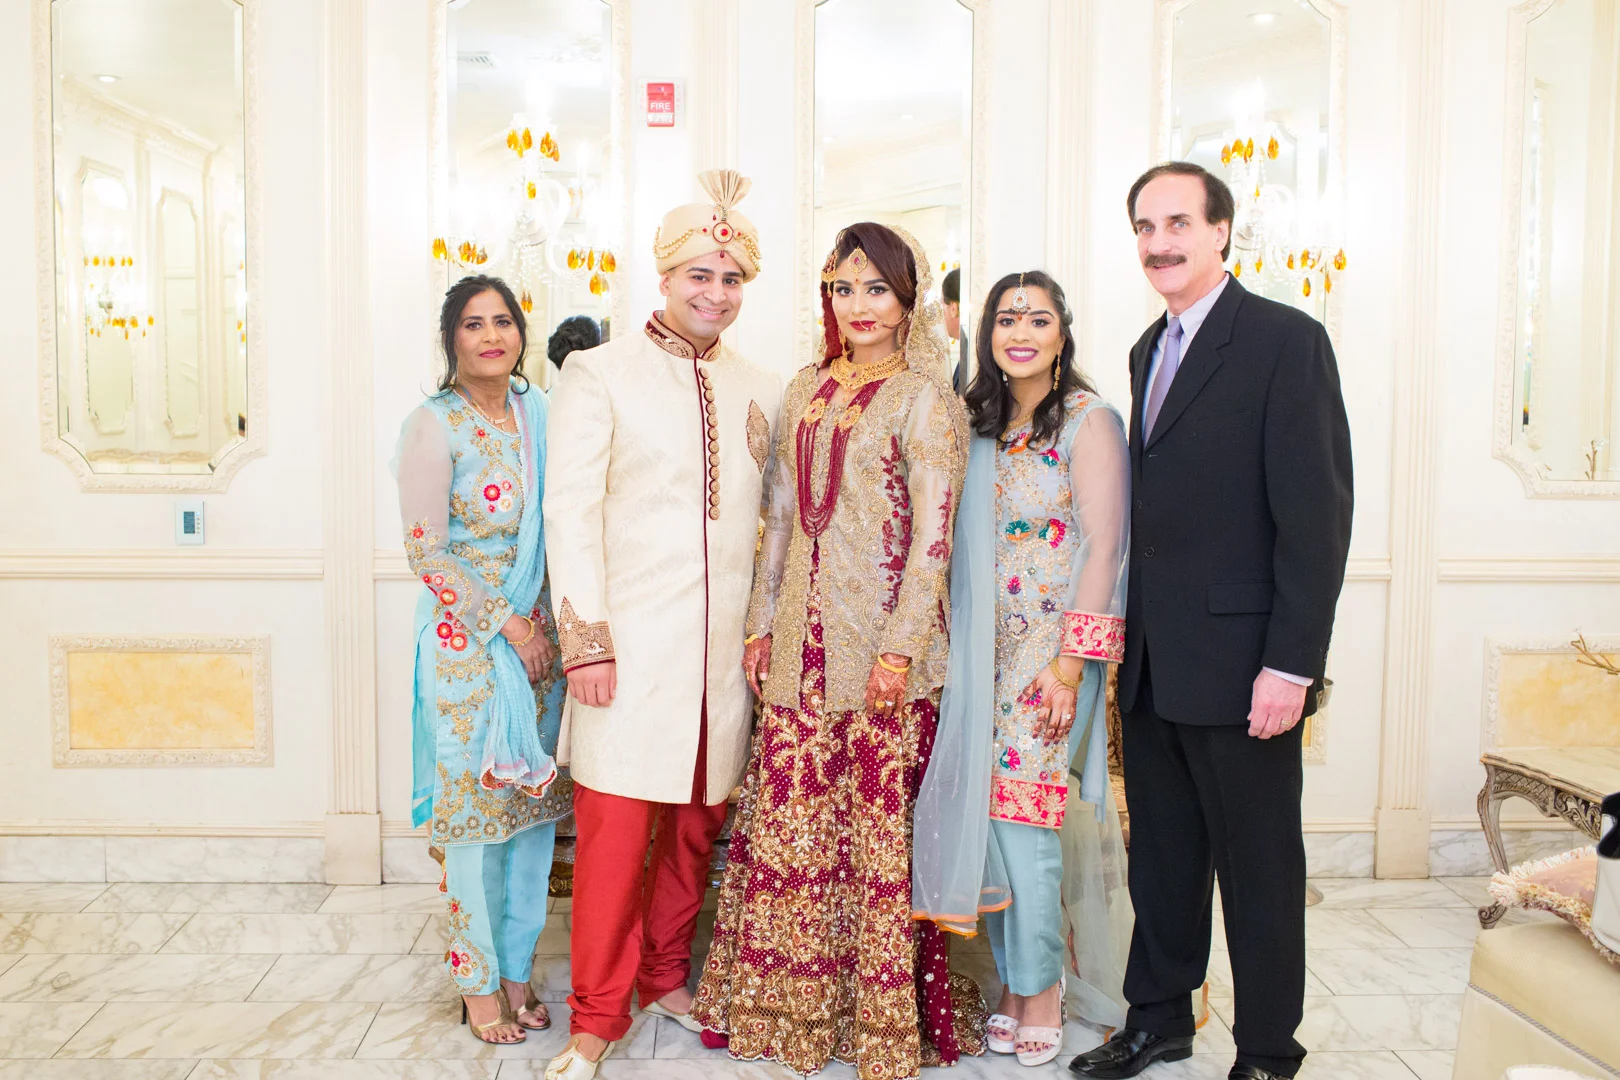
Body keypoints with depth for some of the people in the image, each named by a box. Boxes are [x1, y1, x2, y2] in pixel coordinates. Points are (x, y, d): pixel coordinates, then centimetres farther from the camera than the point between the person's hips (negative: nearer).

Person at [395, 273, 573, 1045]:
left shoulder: (538, 414, 7)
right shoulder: (433, 426, -7)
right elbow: (427, 553, -10)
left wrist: (556, 626, 3)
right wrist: (508, 625, -12)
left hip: (538, 637, 5)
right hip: (467, 641, -5)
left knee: (535, 805, 10)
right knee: (476, 811, 3)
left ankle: (517, 971, 26)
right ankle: (478, 982, 21)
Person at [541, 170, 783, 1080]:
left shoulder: (763, 391, 12)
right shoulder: (600, 374, 1)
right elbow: (572, 513, -5)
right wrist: (585, 638, -11)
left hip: (728, 647, 4)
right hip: (632, 645, -4)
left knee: (700, 821, 12)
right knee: (615, 827, -2)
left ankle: (666, 978, 33)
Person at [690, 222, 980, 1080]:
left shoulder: (923, 398, -4)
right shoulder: (806, 390, 14)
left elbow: (933, 535, -9)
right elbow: (781, 515, 15)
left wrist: (900, 649, -15)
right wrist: (760, 623, 11)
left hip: (883, 640, -5)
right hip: (804, 640, 6)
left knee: (880, 823, 2)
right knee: (786, 811, 8)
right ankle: (792, 999, 26)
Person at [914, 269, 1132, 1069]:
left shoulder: (1088, 420, -7)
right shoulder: (985, 425, 11)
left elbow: (1103, 547, -11)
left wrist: (1070, 664, -16)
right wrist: (964, 654, 7)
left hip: (1053, 649, -6)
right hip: (987, 651, 6)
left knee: (1020, 810, -5)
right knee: (988, 812, 6)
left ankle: (1040, 992, 13)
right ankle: (1021, 979, 22)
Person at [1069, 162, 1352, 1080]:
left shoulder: (1286, 340, -9)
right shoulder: (1151, 348, 14)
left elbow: (1317, 515, -14)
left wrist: (1291, 664, -18)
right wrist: (1128, 638, 9)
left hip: (1240, 663, -7)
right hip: (1152, 662, 7)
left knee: (1259, 866, 8)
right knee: (1162, 854, 17)